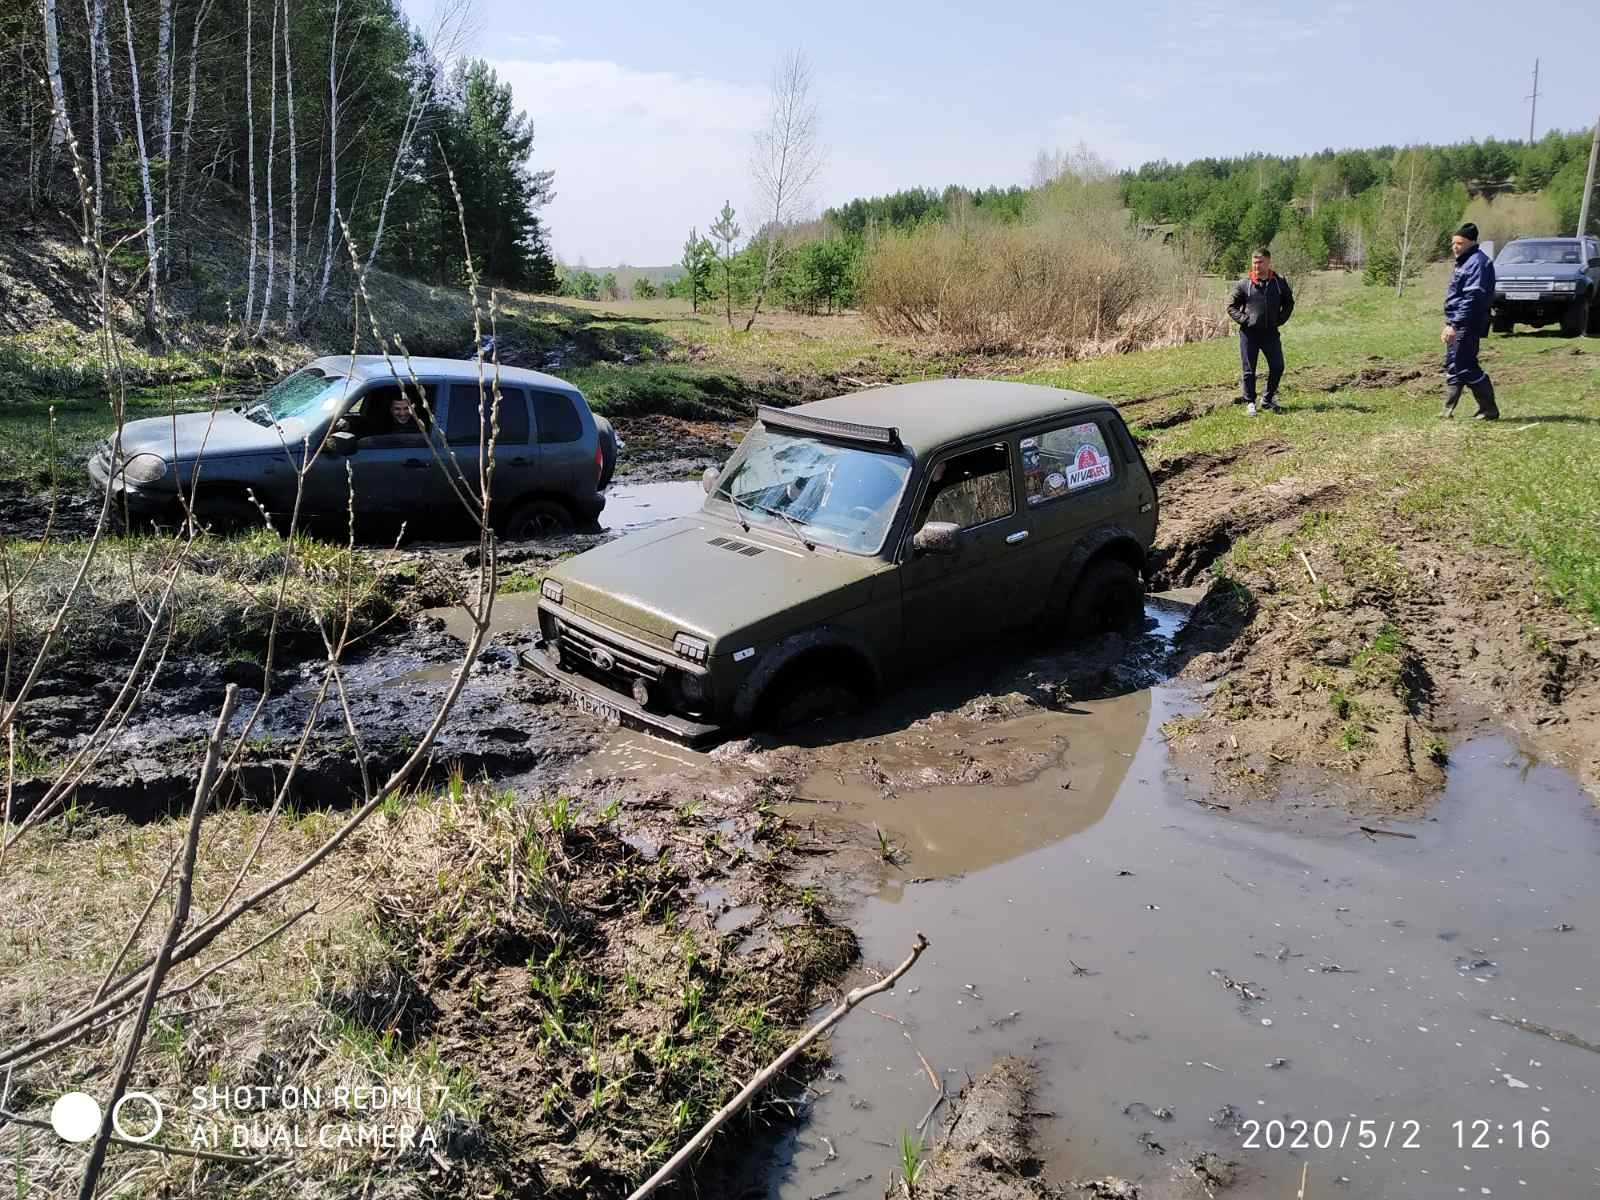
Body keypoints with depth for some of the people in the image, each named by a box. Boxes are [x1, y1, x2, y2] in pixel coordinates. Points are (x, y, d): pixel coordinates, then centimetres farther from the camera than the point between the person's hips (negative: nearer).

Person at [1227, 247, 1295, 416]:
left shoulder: (1280, 282, 2)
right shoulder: (1244, 284, -4)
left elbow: (1289, 303, 15)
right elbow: (1231, 306, 3)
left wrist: (1281, 320, 4)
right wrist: (1244, 320, -8)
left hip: (1271, 332, 2)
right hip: (1249, 333, -2)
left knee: (1277, 367, 1)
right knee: (1249, 370, 3)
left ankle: (1268, 400, 18)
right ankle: (1250, 402, 15)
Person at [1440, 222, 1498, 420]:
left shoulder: (1477, 263, -15)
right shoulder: (1463, 262, 17)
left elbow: (1472, 298, -22)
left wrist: (1455, 325, -25)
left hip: (1467, 325, -11)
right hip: (1457, 324, 11)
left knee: (1465, 367, -9)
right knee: (1452, 366, 13)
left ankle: (1489, 410, -1)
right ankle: (1448, 411, 19)